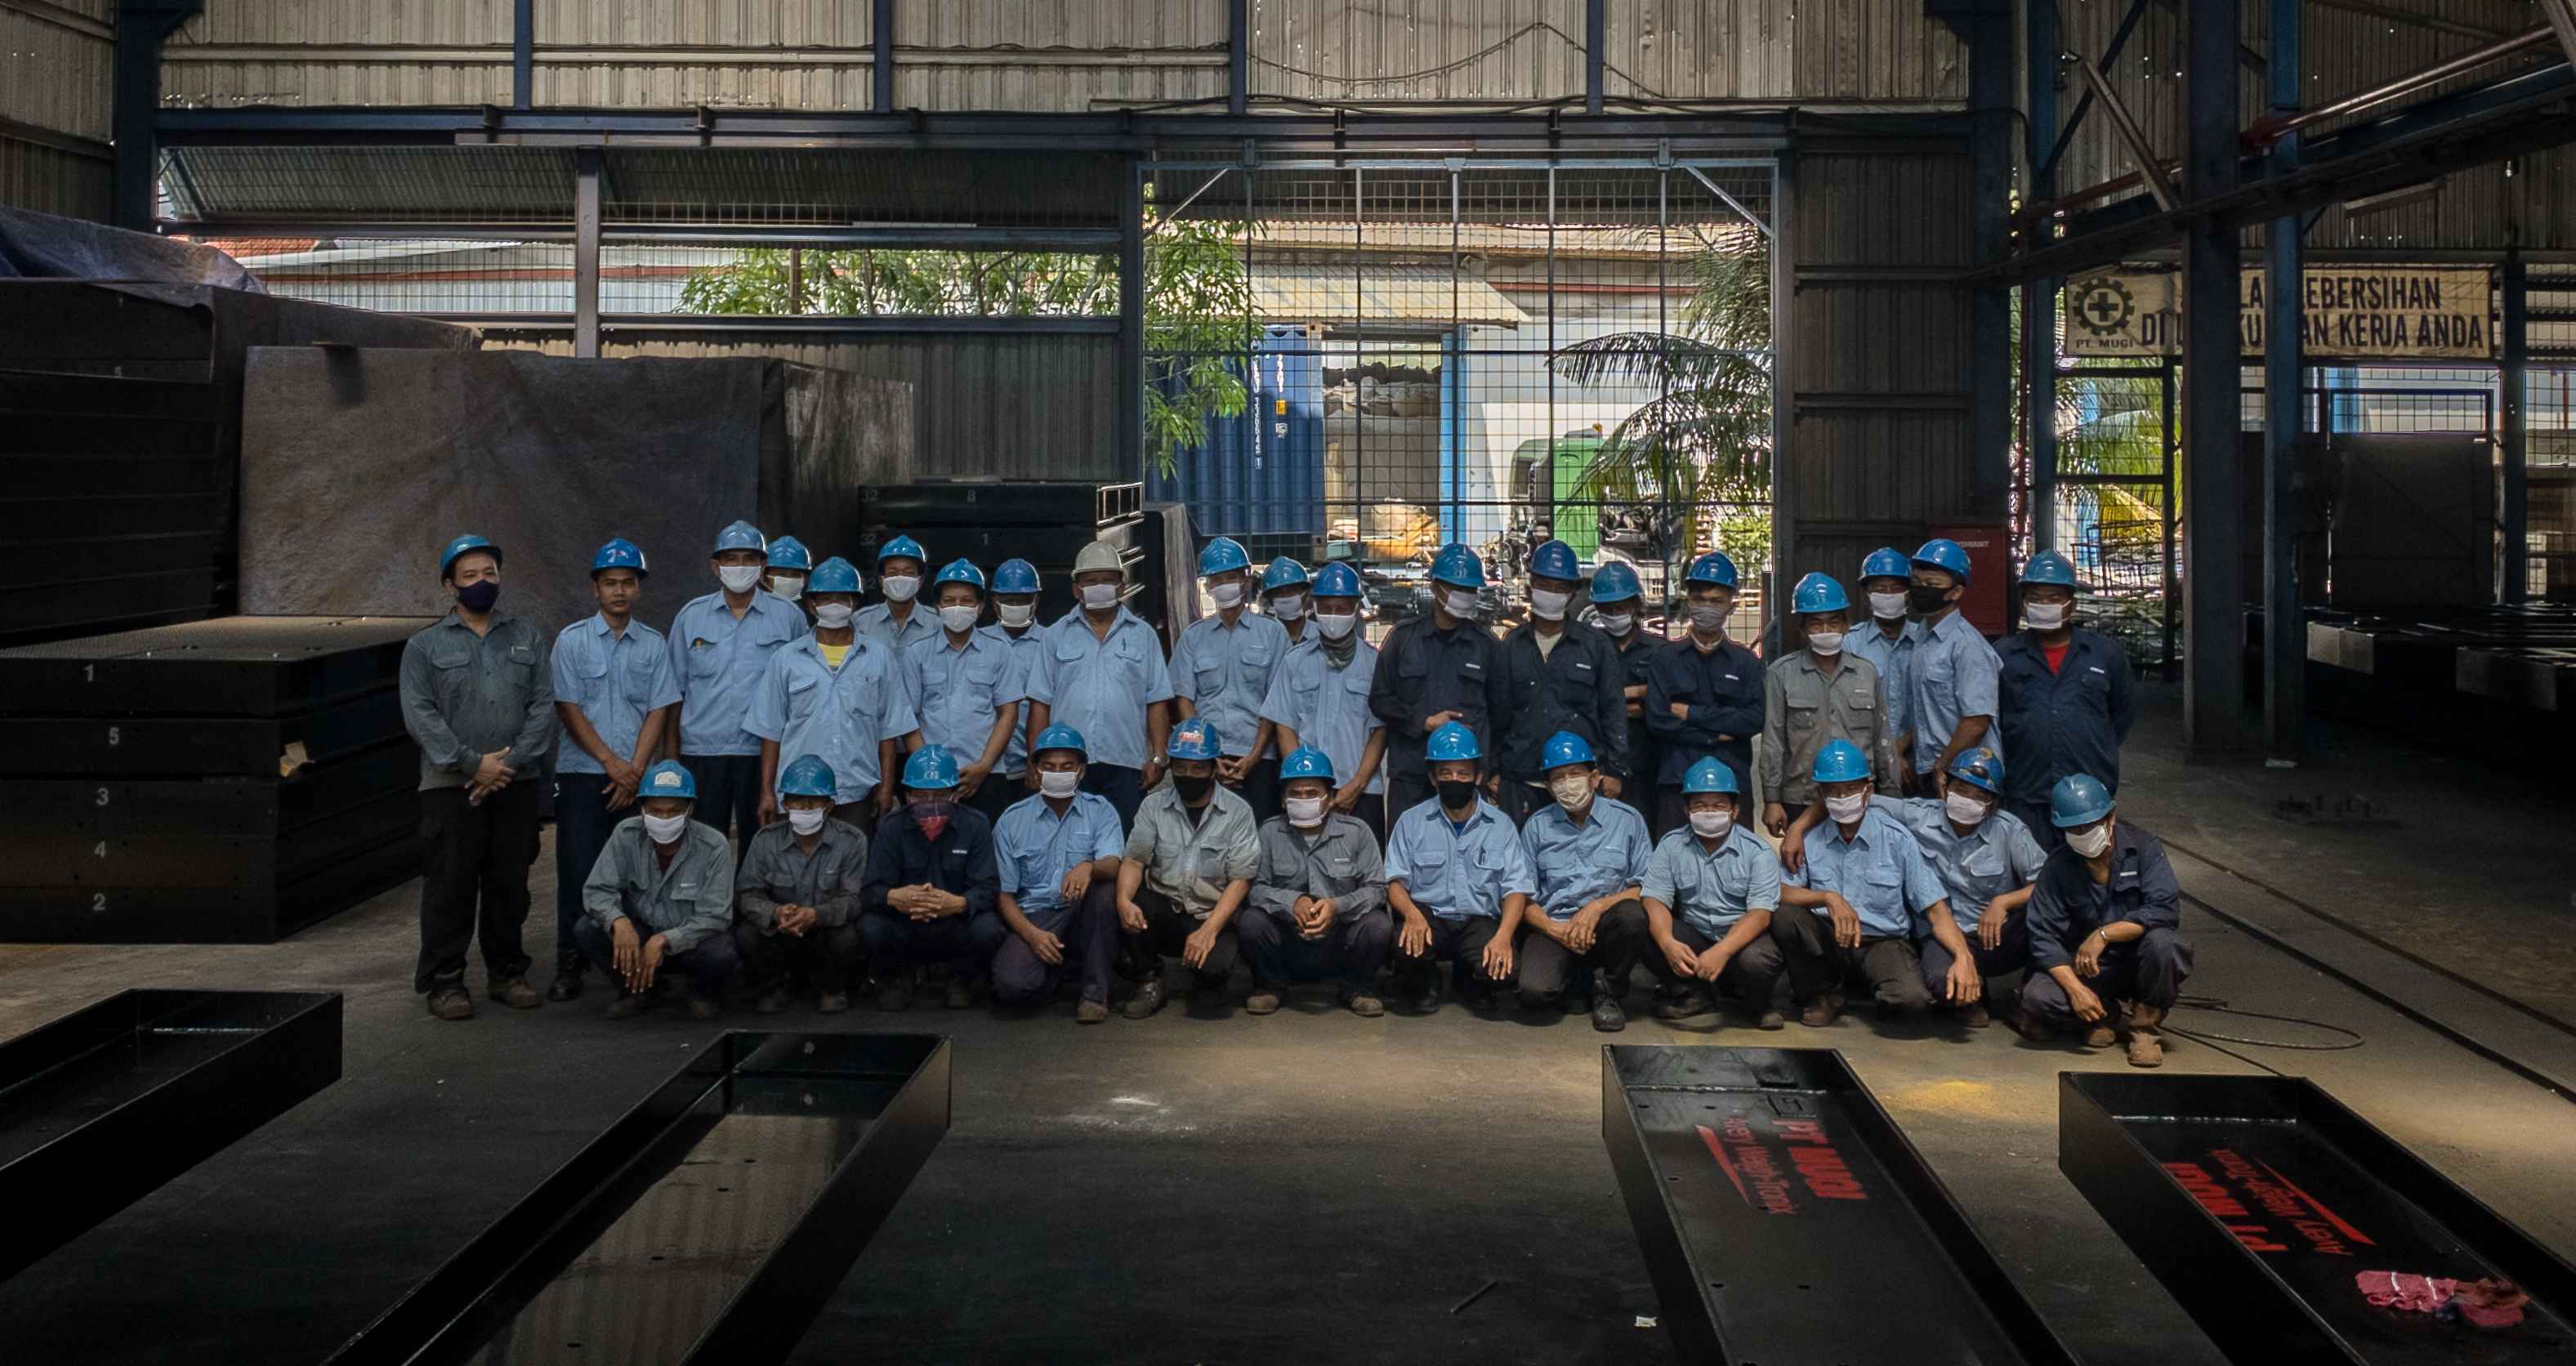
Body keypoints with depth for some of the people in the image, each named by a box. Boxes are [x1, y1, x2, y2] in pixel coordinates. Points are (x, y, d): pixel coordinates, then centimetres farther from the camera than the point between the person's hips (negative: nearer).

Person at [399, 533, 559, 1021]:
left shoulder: (527, 638, 11)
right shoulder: (425, 646, 5)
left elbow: (544, 706, 3)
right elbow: (421, 715, -6)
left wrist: (510, 762, -10)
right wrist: (473, 763, -14)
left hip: (516, 784, 2)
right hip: (451, 786, -2)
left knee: (510, 884, 8)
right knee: (450, 886, -2)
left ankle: (507, 974, 20)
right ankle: (443, 981, 6)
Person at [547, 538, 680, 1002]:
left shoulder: (654, 645, 9)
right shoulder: (572, 641, 3)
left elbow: (658, 711, 4)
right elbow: (568, 709, -2)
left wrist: (635, 770, -7)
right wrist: (612, 762, -10)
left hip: (636, 778, 2)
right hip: (582, 773, -2)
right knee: (577, 872, -2)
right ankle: (569, 967, 4)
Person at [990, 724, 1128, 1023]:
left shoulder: (1100, 810, 4)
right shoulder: (1013, 820, 5)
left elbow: (1114, 864, -14)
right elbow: (1004, 893, 2)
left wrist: (1089, 867, -38)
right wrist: (1033, 934, -16)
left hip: (1083, 916, 1)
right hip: (1033, 919, -1)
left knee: (1105, 885, -33)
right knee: (1011, 983, -31)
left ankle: (1095, 990, -18)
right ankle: (1057, 972, 7)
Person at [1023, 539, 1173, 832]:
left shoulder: (1144, 636, 12)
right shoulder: (1055, 637, 12)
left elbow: (1157, 704, 8)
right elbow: (1040, 704, 8)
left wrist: (1158, 758, -1)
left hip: (1125, 766, 0)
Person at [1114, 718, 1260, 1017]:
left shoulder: (1238, 812, -2)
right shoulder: (1154, 805, 5)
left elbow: (1240, 880, -7)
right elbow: (1135, 860, -2)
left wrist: (1208, 931, -21)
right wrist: (1124, 900, -25)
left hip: (1211, 917, -2)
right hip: (1164, 911, 2)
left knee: (1215, 964, -32)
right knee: (1131, 907, -31)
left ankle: (1207, 985, 9)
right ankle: (1150, 980, -3)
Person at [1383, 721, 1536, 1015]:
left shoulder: (1500, 824, 7)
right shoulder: (1411, 822, 6)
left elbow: (1517, 888, -1)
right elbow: (1394, 881, 0)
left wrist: (1503, 935, -19)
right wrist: (1412, 913, -23)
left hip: (1481, 921, 1)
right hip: (1428, 916, -1)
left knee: (1504, 967, -29)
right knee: (1407, 947, -34)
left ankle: (1470, 982, 11)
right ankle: (1424, 986, 5)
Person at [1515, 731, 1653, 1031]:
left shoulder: (1626, 819, 6)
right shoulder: (1537, 826, 11)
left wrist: (1599, 906, -16)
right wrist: (1553, 929, -12)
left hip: (1605, 925, 0)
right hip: (1554, 927, 0)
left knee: (1631, 914, -36)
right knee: (1534, 992, -30)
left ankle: (1610, 993, -7)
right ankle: (1578, 983, 9)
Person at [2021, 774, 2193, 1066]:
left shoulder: (2143, 847, -10)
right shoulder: (2057, 867, -6)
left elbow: (2166, 910, -23)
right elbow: (2044, 937, -10)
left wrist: (2104, 934, -30)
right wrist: (2075, 989, -24)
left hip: (2139, 961, -1)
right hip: (2087, 967, 2)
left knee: (2163, 942, -36)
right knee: (2037, 998, -26)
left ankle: (2146, 1024, -9)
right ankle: (2106, 1015, 6)